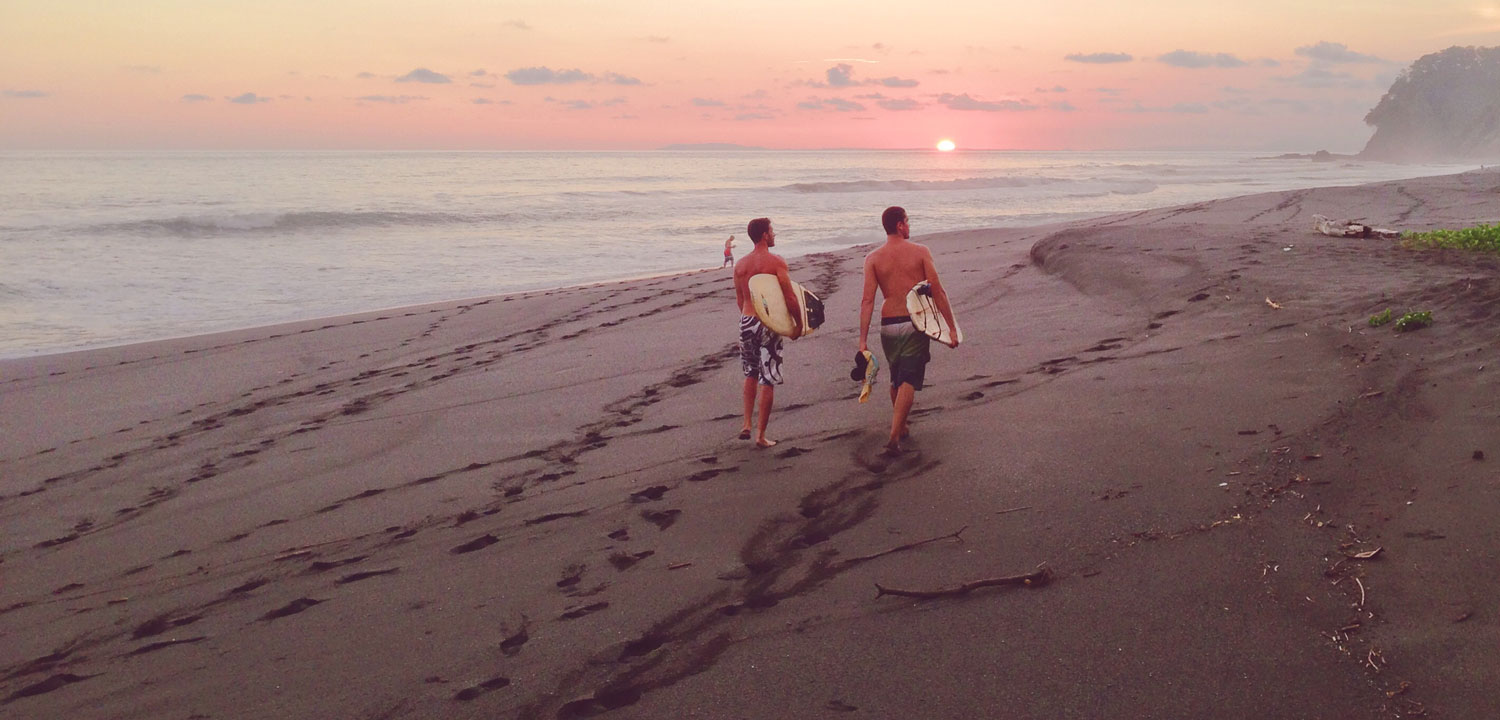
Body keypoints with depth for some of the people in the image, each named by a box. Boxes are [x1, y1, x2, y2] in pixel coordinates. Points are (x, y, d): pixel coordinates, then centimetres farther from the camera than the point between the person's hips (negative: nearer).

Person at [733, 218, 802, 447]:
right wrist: (798, 324, -1)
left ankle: (747, 425, 20)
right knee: (767, 381, 2)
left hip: (746, 322, 5)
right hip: (768, 323, -5)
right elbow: (790, 298, -13)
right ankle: (761, 435, 4)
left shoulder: (740, 265, 6)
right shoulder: (776, 262, -11)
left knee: (751, 374, 23)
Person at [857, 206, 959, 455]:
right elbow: (937, 291, -5)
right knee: (909, 381, -3)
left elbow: (867, 300, -6)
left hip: (888, 325, 3)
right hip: (916, 323, -3)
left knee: (896, 379, 21)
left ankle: (900, 428, 37)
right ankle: (894, 437, -16)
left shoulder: (873, 259, 2)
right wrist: (951, 327, -1)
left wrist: (863, 339, -7)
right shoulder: (920, 252, -2)